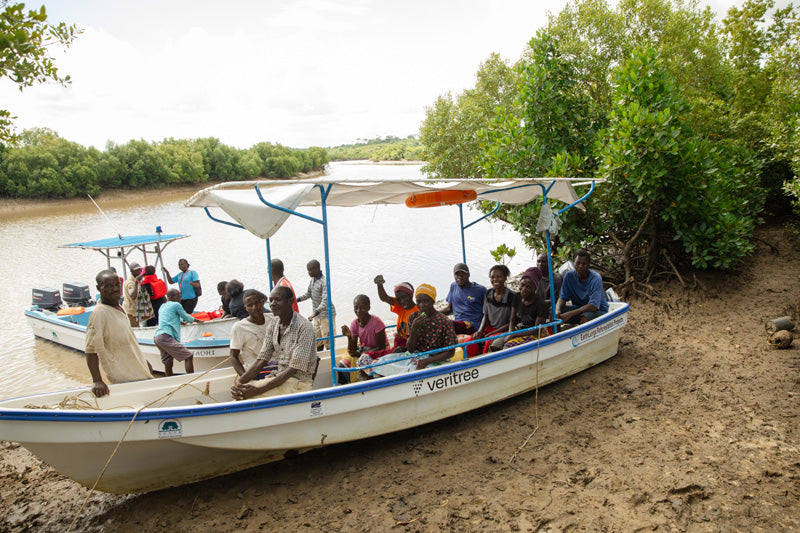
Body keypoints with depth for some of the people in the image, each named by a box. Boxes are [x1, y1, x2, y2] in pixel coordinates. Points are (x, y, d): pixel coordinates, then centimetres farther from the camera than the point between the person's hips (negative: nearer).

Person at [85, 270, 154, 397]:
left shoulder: (120, 308, 9)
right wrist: (97, 381, -26)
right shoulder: (99, 312, -17)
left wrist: (143, 362, 27)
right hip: (124, 379, -8)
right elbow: (91, 349, -21)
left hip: (140, 373, 8)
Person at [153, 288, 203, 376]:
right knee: (188, 356, -10)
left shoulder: (162, 307, 27)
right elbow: (186, 317, 14)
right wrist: (197, 320, 32)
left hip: (156, 337, 9)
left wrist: (182, 321, 59)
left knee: (168, 363, 10)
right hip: (166, 337, -9)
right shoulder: (176, 305, 3)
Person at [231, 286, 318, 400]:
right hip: (278, 377, 7)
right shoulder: (273, 325, 7)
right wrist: (239, 381, -14)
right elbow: (262, 360, 5)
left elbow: (293, 369, -21)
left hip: (298, 383, -7)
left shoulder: (305, 327, -16)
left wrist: (258, 390, -29)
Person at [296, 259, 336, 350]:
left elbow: (325, 301, -31)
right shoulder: (313, 279, 6)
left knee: (327, 341, -4)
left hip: (327, 315, -9)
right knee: (318, 341, 17)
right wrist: (296, 300, 5)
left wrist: (315, 313, -42)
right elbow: (308, 294, 18)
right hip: (317, 316, 9)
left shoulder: (324, 282, -22)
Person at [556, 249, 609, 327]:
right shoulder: (569, 276, -6)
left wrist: (570, 314, -38)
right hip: (578, 308, 4)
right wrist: (557, 310, -31)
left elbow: (593, 306, -28)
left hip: (598, 310, -4)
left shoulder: (596, 279, -20)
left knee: (584, 318, -38)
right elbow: (562, 298, -6)